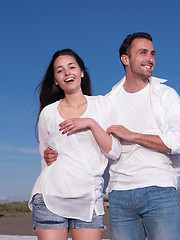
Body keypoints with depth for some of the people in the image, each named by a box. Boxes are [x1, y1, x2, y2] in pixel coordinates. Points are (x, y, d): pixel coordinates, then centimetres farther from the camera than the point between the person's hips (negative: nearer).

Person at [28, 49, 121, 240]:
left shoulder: (102, 105, 7)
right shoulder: (47, 113, 8)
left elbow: (114, 152, -1)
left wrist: (91, 123, -10)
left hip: (89, 200, 0)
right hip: (50, 196, 0)